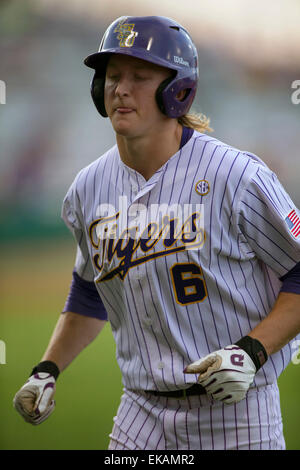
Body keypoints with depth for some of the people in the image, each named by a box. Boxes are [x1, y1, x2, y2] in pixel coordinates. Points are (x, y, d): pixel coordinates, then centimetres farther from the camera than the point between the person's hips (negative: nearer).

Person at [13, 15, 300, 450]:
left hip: (237, 413, -4)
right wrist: (46, 371, 11)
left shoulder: (238, 177, -12)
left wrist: (252, 351, -19)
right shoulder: (89, 189, 6)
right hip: (142, 413, 4)